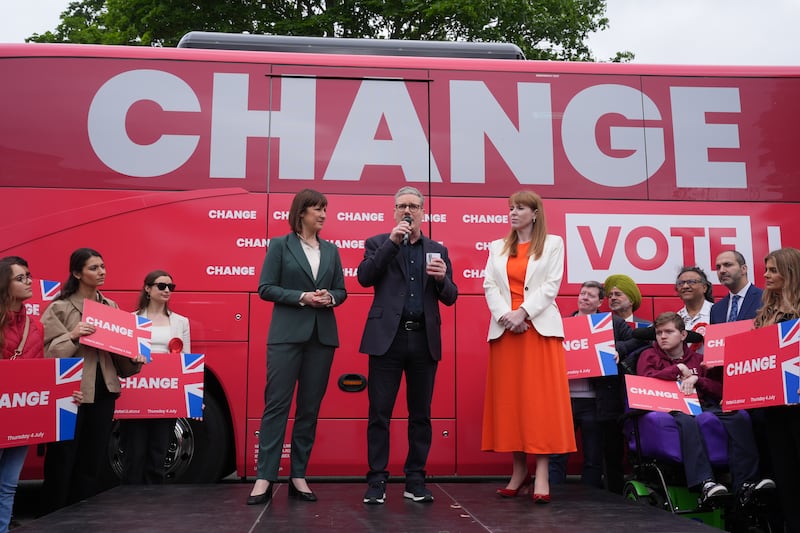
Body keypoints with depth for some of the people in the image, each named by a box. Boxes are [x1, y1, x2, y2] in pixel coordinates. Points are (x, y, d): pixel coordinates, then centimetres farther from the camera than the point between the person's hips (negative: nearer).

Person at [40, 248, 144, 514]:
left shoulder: (111, 306, 11)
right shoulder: (60, 307, -5)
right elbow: (47, 351, -9)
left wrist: (133, 358, -2)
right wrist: (72, 337, -23)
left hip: (103, 391, 5)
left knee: (93, 458, 11)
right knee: (63, 457, 0)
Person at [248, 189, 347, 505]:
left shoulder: (331, 250, 13)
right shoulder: (280, 245, 1)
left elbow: (341, 291, 14)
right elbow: (265, 288, -4)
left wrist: (330, 298, -9)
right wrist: (301, 297, -15)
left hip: (322, 336, 4)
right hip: (287, 334, -4)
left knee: (310, 408, 6)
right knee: (277, 404, -5)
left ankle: (298, 476, 13)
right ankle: (264, 478, 1)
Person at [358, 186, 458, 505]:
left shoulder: (438, 250, 14)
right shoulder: (378, 243, 9)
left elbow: (450, 298, 11)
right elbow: (364, 278, -8)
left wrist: (442, 278, -12)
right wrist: (393, 242, -12)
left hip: (424, 340, 2)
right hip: (387, 338, -2)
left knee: (421, 415, 7)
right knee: (379, 414, -1)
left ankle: (415, 480, 17)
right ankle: (377, 481, 8)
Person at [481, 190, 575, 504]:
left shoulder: (553, 243, 8)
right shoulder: (498, 247, 16)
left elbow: (551, 285, -3)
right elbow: (489, 286, 6)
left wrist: (523, 312, -14)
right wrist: (504, 315, -11)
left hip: (539, 327, -3)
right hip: (505, 329, 4)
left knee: (541, 398, -7)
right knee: (509, 399, 2)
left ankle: (541, 474, -7)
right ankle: (519, 470, 9)